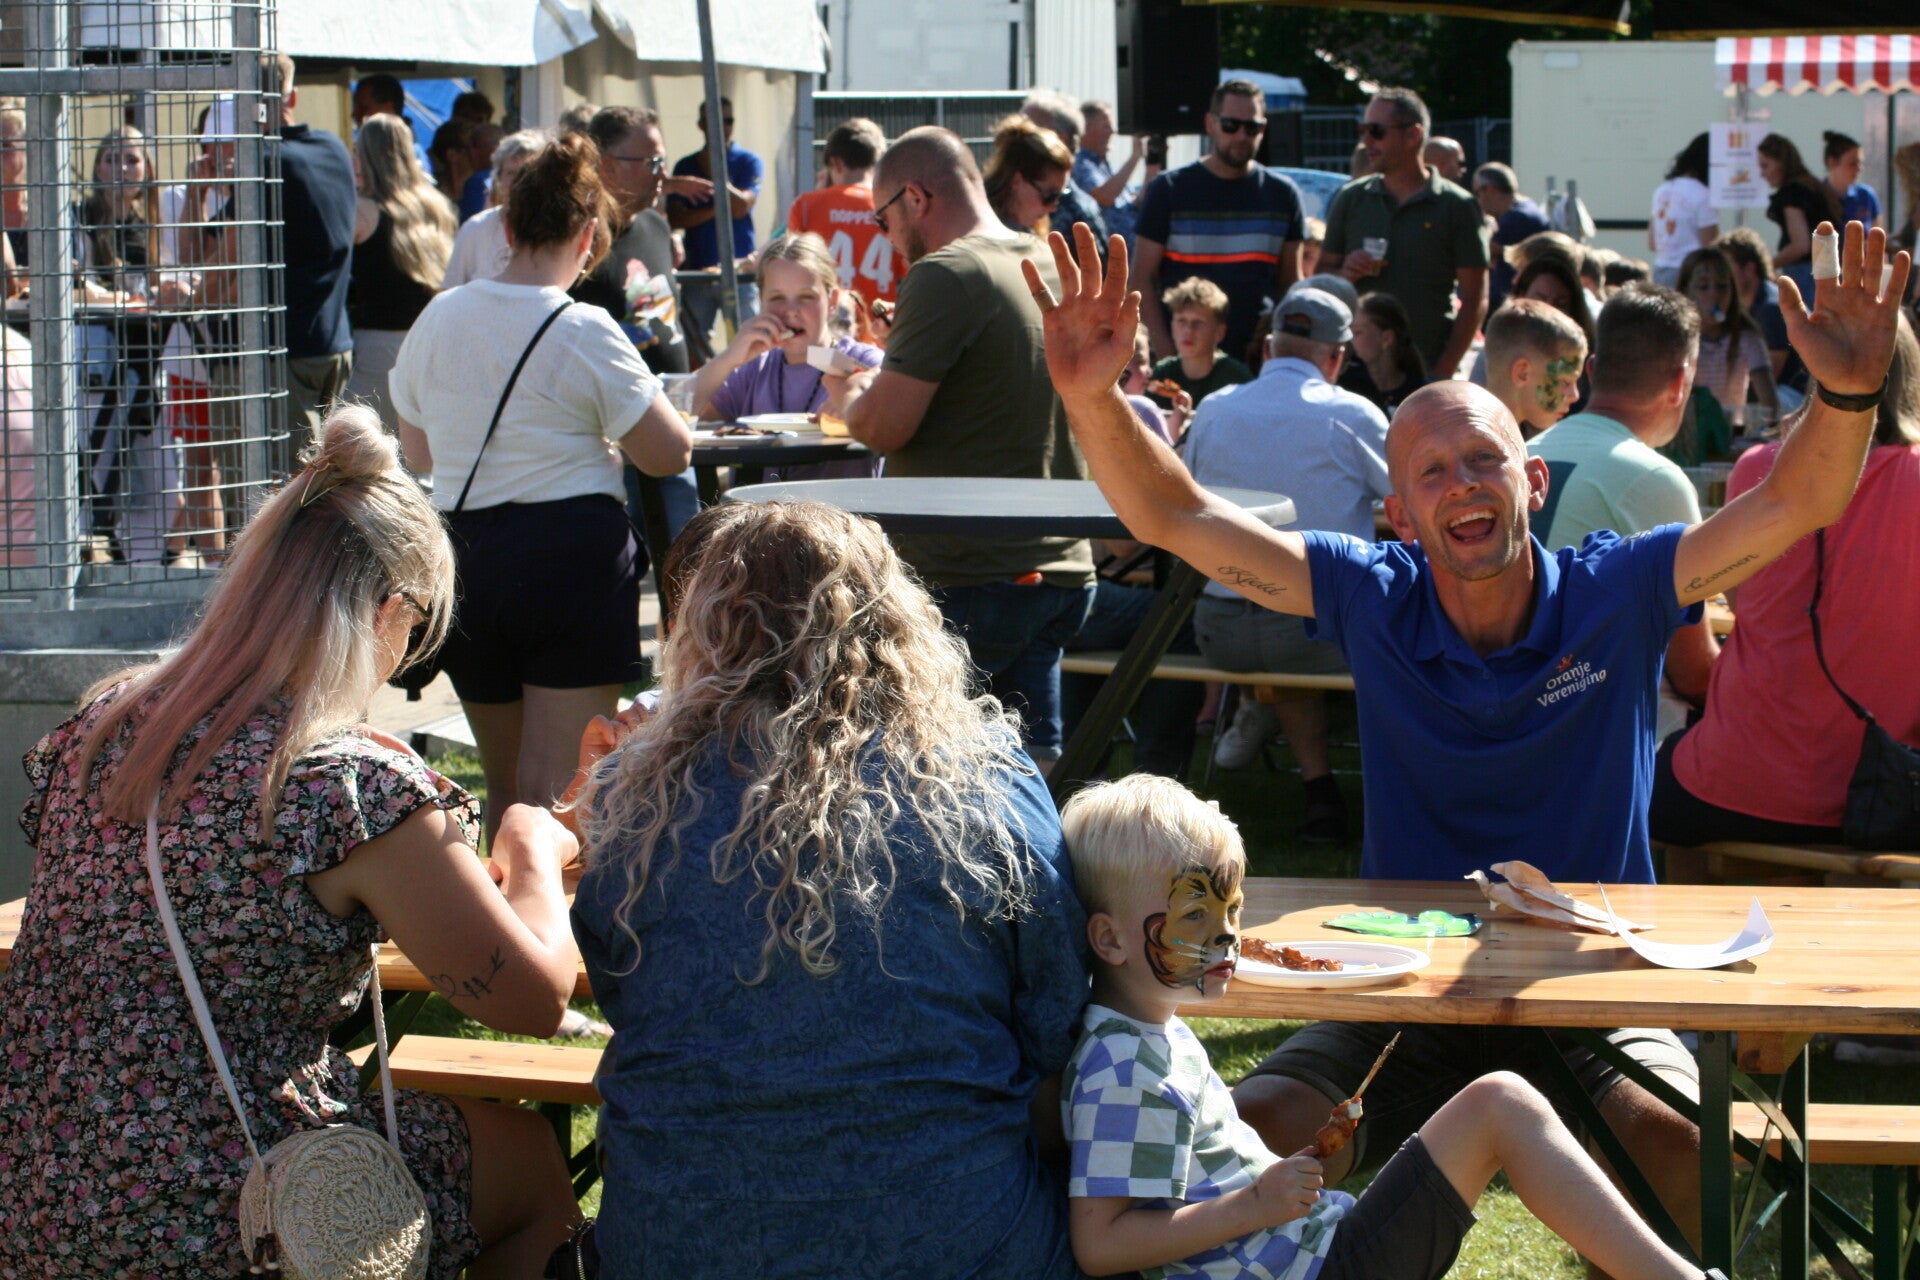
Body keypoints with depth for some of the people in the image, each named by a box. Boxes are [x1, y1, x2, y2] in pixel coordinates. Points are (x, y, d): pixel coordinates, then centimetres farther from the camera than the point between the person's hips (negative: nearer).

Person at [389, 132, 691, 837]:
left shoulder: (438, 318, 6)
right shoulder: (584, 333, -11)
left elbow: (418, 451, 18)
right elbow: (668, 453, -7)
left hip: (464, 560, 5)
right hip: (573, 557, -5)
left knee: (503, 784, 19)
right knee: (558, 792, -3)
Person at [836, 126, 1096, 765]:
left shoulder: (946, 276, -14)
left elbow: (884, 425, -18)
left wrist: (855, 395, 5)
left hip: (964, 583, -8)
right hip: (1061, 569, 8)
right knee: (1032, 767, 9)